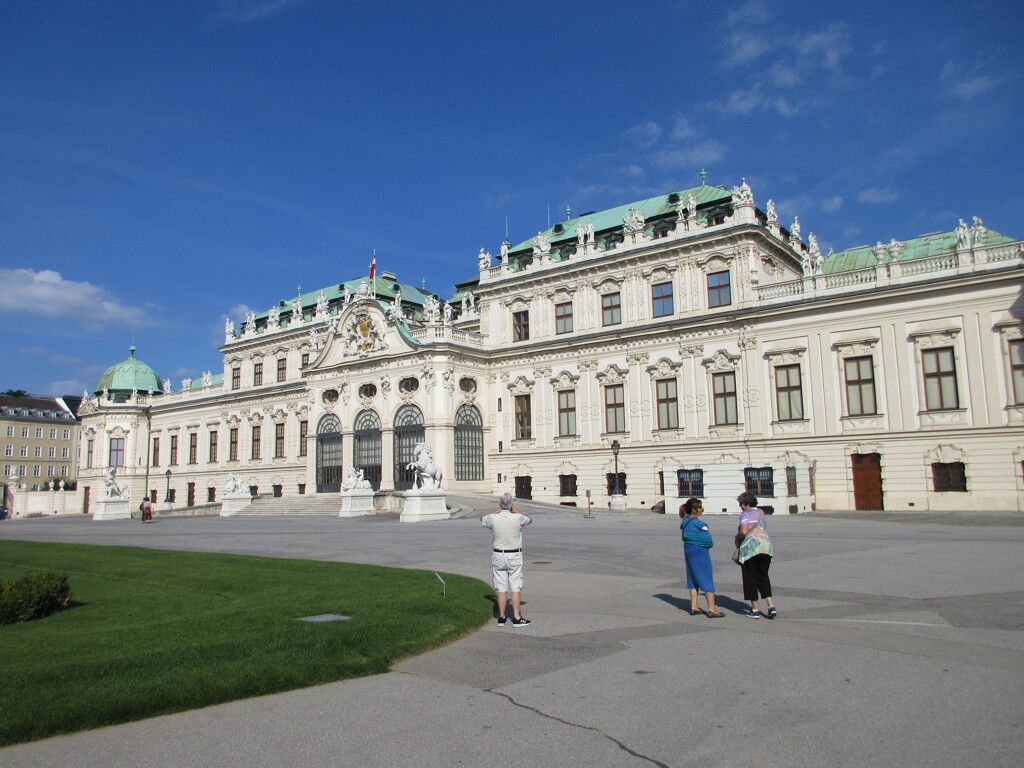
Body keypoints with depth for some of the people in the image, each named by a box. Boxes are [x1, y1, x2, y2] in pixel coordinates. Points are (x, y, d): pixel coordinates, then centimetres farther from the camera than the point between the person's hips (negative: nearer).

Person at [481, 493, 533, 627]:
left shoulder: (493, 518, -9)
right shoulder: (517, 518, -12)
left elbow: (482, 519, 15)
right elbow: (529, 519, 11)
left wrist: (497, 510, 8)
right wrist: (515, 510, 9)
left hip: (498, 555, 2)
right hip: (515, 556, -2)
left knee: (501, 587, 7)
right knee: (516, 587, 2)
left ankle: (501, 617, 12)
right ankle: (517, 617, 2)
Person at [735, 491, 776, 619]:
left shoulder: (745, 514, -7)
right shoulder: (761, 512, 15)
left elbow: (744, 532, -20)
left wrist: (737, 538, 0)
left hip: (750, 548, -6)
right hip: (765, 546, 6)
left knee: (750, 578, 5)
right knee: (763, 577, 15)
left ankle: (755, 609, 8)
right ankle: (771, 606, 2)